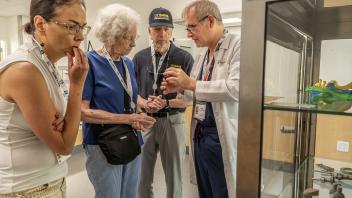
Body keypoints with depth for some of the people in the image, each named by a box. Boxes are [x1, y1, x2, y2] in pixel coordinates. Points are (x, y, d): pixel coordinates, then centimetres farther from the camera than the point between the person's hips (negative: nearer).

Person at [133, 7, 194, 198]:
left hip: (172, 121, -2)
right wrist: (144, 103, -12)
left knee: (174, 176, 14)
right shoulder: (140, 57, 3)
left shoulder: (184, 58, -7)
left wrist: (166, 103, -20)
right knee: (143, 175, 16)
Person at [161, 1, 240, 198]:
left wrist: (191, 83, -19)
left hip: (222, 137, -8)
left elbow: (236, 88, -25)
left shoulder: (238, 45, -10)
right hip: (200, 134, 8)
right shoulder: (203, 54, 14)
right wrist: (181, 88, 1)